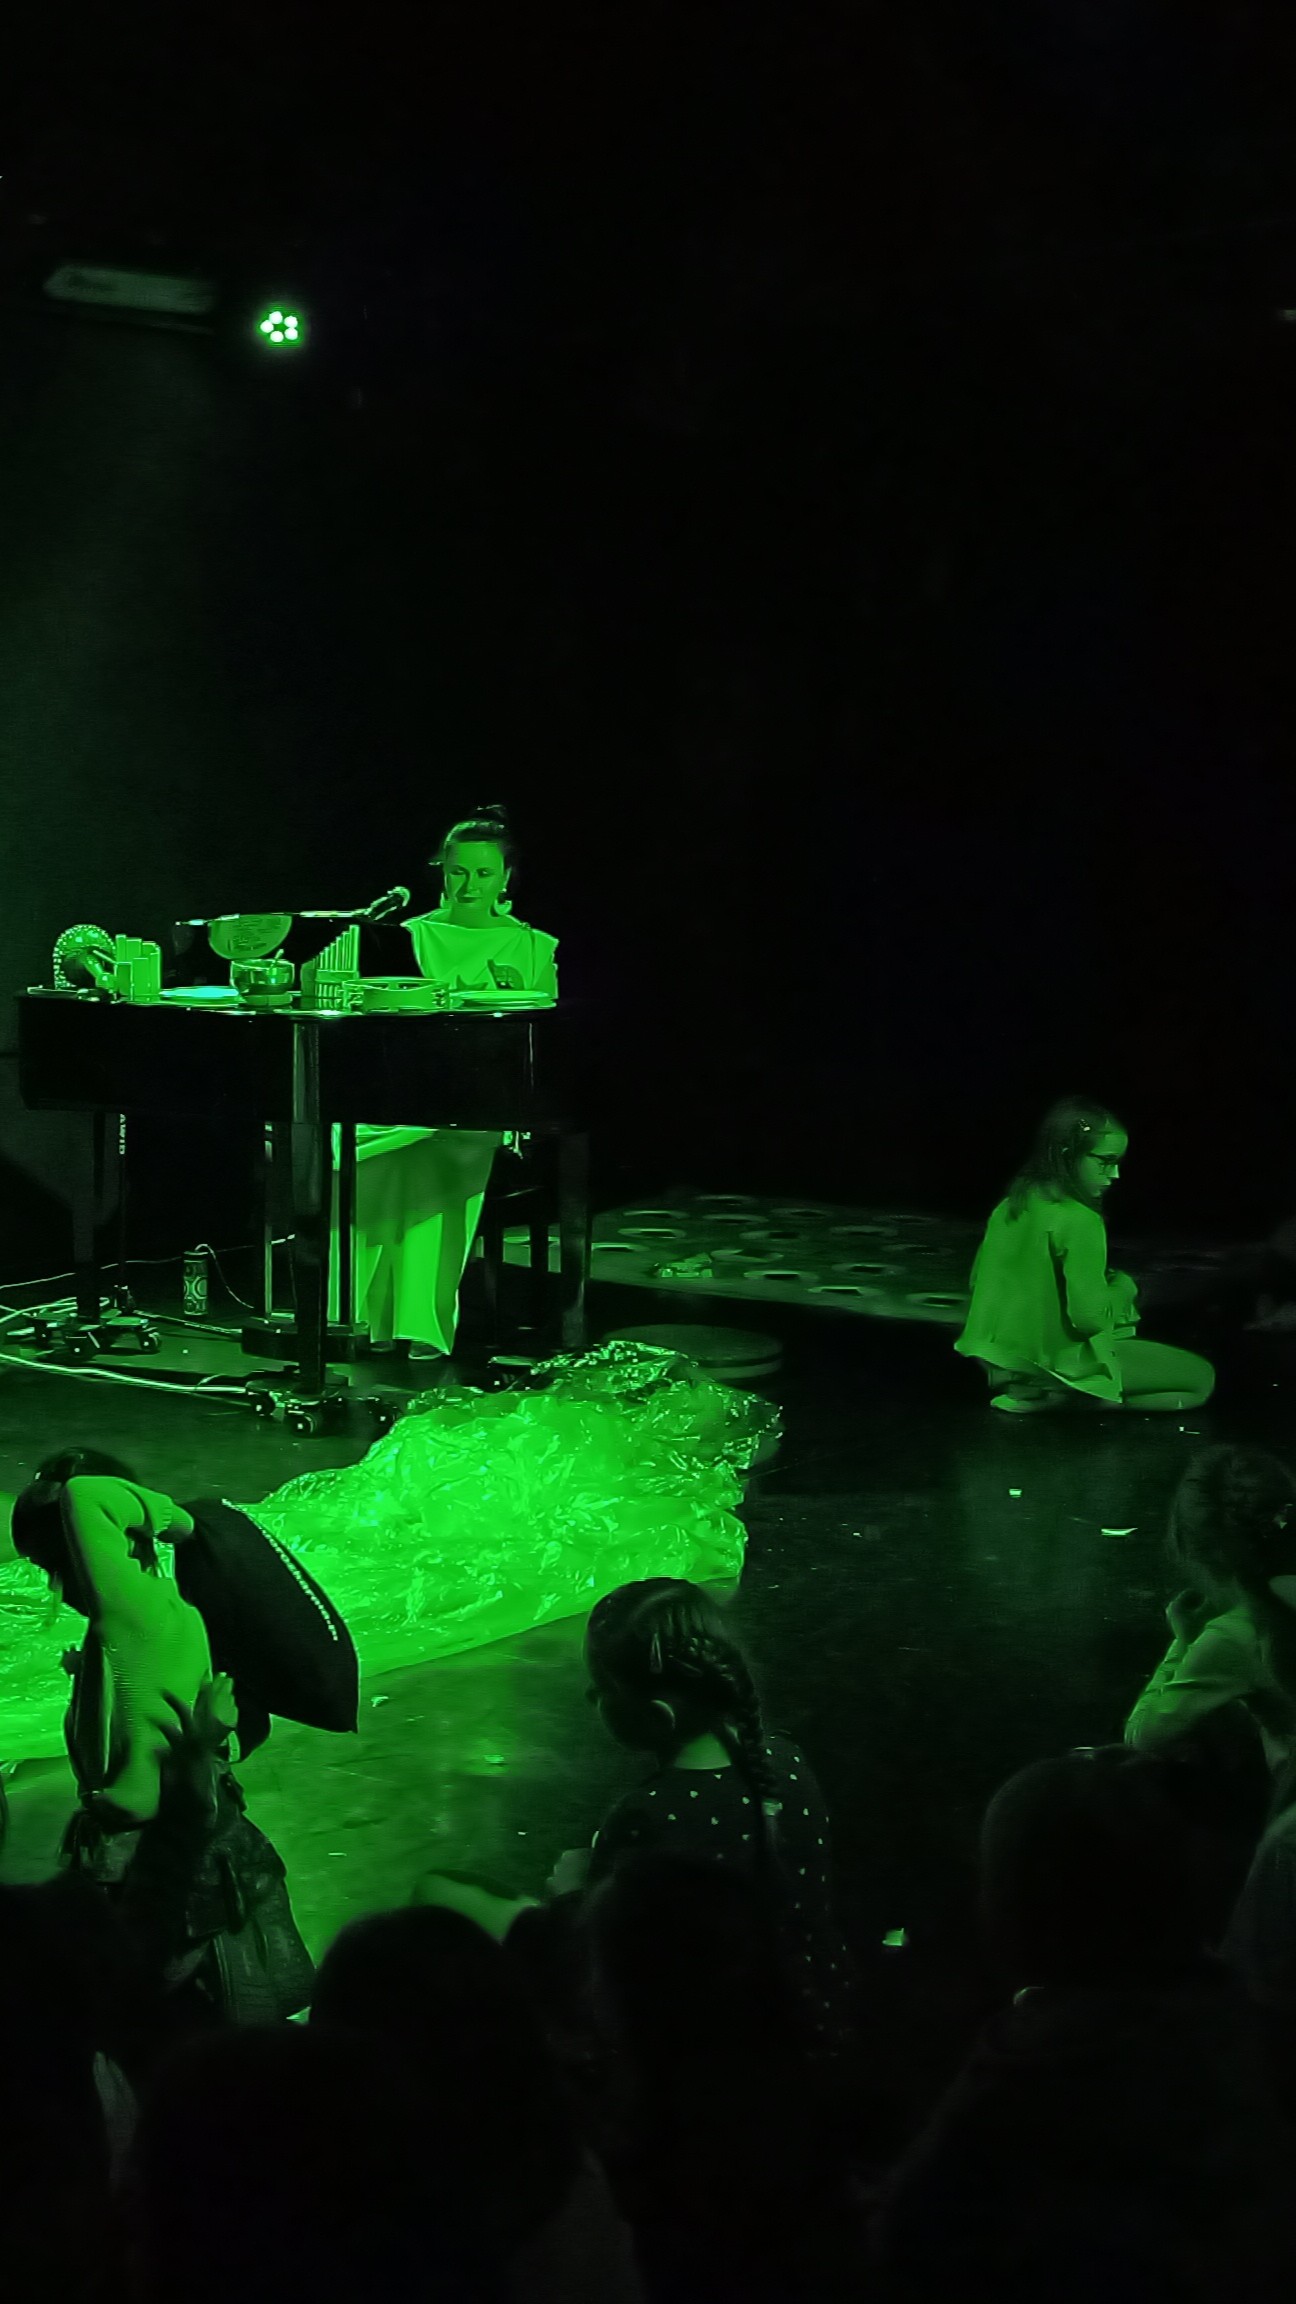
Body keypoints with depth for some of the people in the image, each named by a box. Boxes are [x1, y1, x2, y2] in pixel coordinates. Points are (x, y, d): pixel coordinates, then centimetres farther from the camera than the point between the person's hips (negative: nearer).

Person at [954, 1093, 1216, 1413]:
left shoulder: (1010, 1205, 2)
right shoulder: (1079, 1221, -22)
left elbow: (978, 1279, 13)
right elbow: (1089, 1317, -26)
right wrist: (1121, 1290, -5)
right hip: (1052, 1359, -9)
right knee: (1202, 1378, -1)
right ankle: (1056, 1397, -9)